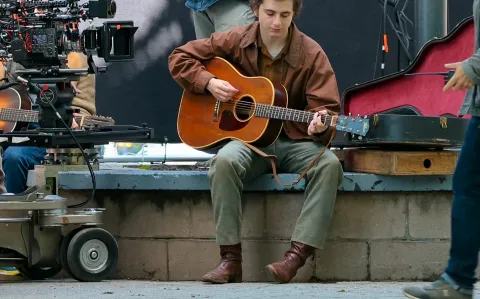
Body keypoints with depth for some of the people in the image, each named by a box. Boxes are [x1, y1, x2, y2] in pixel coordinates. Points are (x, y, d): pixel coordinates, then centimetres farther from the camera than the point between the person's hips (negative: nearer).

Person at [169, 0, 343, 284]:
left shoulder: (311, 54, -5)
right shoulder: (235, 41, -1)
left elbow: (327, 107, -9)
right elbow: (180, 58, 7)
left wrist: (320, 125, -33)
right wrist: (209, 82, -10)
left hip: (294, 140, 0)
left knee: (329, 165, -32)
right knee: (225, 161, -34)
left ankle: (296, 257, -35)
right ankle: (231, 259, -30)